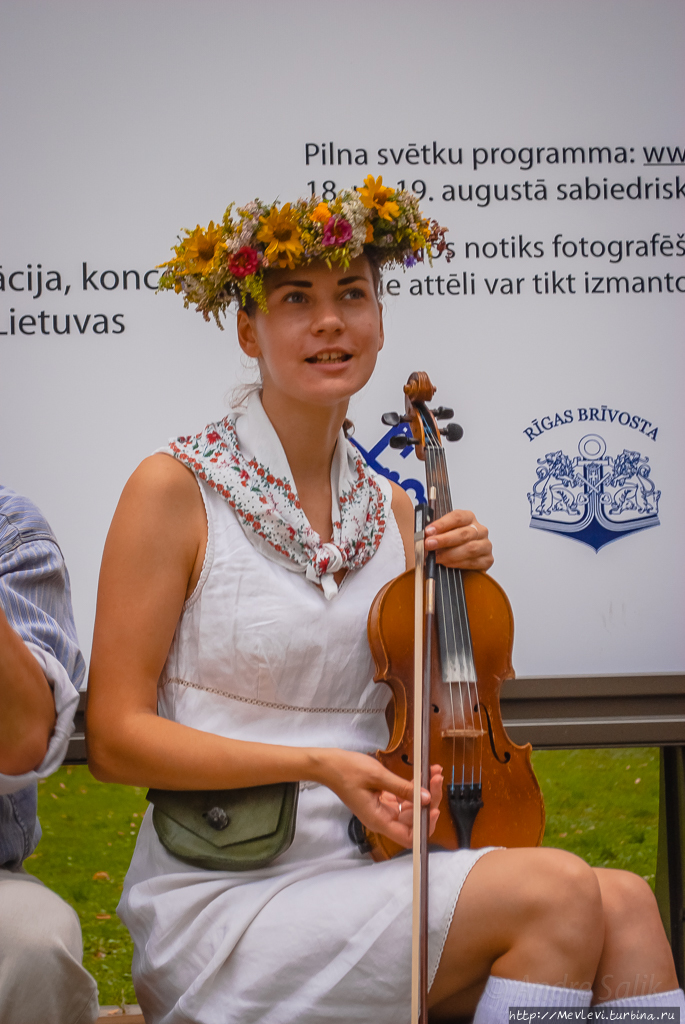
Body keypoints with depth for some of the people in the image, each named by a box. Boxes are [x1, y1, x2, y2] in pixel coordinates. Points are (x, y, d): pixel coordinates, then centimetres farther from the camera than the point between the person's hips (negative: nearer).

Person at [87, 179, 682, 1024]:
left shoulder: (392, 509, 12)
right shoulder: (176, 488, -5)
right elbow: (116, 738, -8)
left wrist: (461, 585, 4)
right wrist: (315, 763, -18)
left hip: (368, 871, 5)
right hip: (222, 899, -5)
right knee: (558, 890, -24)